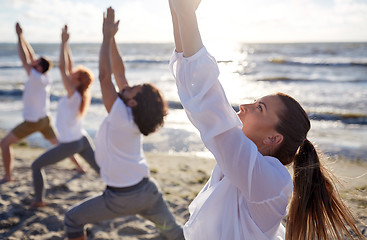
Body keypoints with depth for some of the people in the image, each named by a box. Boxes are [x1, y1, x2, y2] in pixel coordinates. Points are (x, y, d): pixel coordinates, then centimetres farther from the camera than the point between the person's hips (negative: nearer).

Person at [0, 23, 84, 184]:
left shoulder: (36, 78, -22)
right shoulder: (45, 77, -1)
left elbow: (24, 59, -20)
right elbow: (30, 56, 7)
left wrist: (19, 36, -14)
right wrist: (22, 37, 7)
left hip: (32, 122, -8)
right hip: (44, 119, 8)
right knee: (58, 143, 21)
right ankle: (79, 166, 25)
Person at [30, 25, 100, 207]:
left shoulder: (74, 96, -22)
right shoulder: (79, 93, -2)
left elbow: (62, 68, -26)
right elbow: (68, 66, 4)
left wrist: (64, 42, -21)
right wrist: (65, 43, 4)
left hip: (69, 144, -8)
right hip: (82, 140, 8)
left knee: (36, 165, 9)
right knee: (100, 169, 12)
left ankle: (39, 200, 13)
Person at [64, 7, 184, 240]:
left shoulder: (120, 116, -21)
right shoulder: (132, 114, -1)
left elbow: (105, 76, -24)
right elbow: (119, 71, 3)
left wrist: (107, 36, -17)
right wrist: (111, 37, 3)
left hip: (123, 197, -7)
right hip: (148, 189, 7)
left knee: (73, 219, 12)